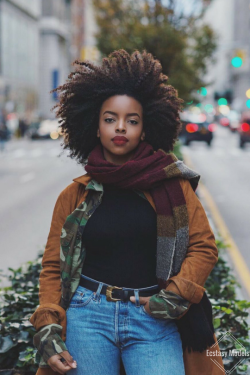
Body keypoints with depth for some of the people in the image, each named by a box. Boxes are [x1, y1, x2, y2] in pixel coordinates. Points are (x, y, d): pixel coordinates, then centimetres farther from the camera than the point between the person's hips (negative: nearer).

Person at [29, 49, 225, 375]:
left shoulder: (171, 183, 4)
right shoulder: (74, 196, 7)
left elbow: (204, 246, 6)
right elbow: (53, 267, 8)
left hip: (153, 320, -1)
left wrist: (176, 295, -7)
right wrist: (47, 329, -3)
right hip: (87, 316, 1)